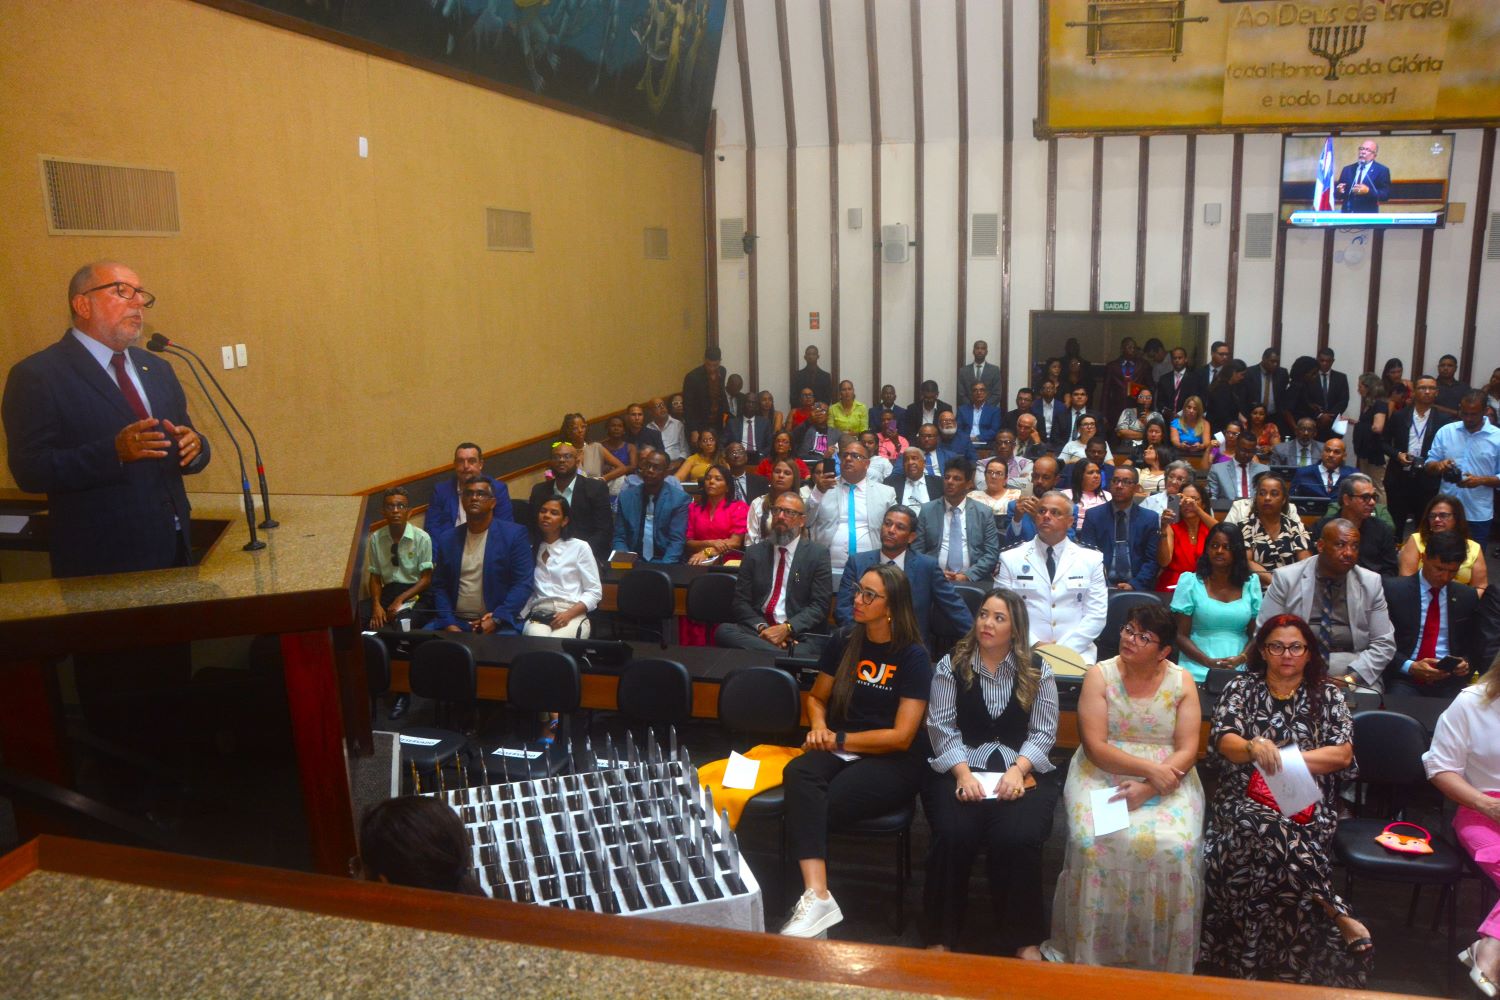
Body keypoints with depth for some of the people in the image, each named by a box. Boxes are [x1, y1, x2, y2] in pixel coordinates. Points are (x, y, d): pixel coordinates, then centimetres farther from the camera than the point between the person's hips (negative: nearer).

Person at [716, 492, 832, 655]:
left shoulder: (817, 554, 7)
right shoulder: (754, 552, 15)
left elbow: (819, 605, -2)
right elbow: (740, 602, 9)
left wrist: (787, 628, -18)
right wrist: (761, 627, -12)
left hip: (799, 634, -6)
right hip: (758, 631, 6)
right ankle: (789, 655, -33)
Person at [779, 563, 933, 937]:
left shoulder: (913, 657, -5)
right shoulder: (843, 644, 9)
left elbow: (901, 737, -9)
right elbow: (816, 697, 22)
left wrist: (840, 739, -9)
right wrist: (818, 727, 0)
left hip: (893, 762, -4)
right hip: (839, 750, 4)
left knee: (814, 807, -31)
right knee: (798, 774, -33)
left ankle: (815, 897, -13)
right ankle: (817, 897, -43)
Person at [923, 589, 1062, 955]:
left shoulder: (1037, 670, 6)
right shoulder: (951, 665, 5)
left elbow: (1044, 732, 2)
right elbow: (942, 726, -1)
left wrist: (1017, 770, -14)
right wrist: (963, 772, -15)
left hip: (1022, 770, 0)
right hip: (960, 767, 0)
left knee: (1018, 839, -29)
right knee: (954, 836, -28)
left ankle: (1019, 937, -5)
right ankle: (941, 936, -8)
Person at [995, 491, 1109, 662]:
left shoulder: (1092, 559, 8)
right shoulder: (1010, 558, 5)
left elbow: (1097, 614, 2)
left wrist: (1065, 648, -10)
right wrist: (1035, 645, -12)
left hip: (1076, 652, 1)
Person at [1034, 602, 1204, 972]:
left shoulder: (1182, 682, 3)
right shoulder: (1100, 675, -1)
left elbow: (1187, 751, -4)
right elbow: (1095, 747, -8)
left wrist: (1146, 789, -18)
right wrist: (1149, 768, -19)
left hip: (1167, 780, 1)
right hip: (1103, 773, -1)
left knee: (1173, 848, -27)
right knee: (1094, 843, -28)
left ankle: (1164, 959, -6)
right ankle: (1087, 950, -9)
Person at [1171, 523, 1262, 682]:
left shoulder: (1251, 583, 12)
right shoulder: (1190, 582, 5)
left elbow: (1256, 634, 11)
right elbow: (1181, 636, 1)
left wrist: (1240, 659, -8)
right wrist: (1209, 662, -13)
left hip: (1239, 671, 1)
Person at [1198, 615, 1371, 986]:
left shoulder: (1327, 695, 15)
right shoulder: (1241, 688, 13)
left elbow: (1342, 754, 3)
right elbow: (1223, 740, -2)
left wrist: (1286, 757, -9)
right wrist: (1255, 748, -25)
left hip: (1308, 806, 0)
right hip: (1246, 802, 0)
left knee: (1273, 842, -35)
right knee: (1274, 833, -36)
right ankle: (1338, 917, -24)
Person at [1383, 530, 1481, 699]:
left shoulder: (1467, 597, 11)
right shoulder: (1393, 589, 0)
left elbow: (1475, 644, 20)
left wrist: (1467, 662, -1)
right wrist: (1410, 666, -15)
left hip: (1450, 681, 3)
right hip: (1404, 680, -3)